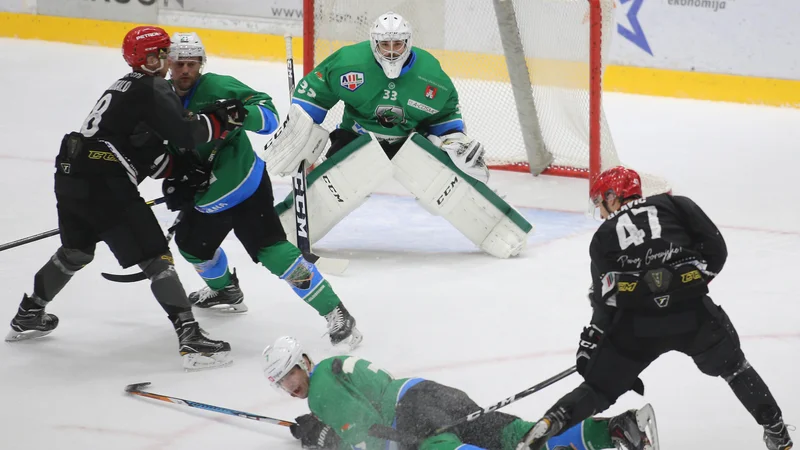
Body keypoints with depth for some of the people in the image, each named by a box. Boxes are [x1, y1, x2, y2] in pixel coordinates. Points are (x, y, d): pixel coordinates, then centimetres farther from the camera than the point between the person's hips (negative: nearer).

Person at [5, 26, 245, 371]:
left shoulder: (126, 87, 23)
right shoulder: (153, 90, -6)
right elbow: (185, 135, -16)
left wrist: (181, 170, 14)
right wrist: (219, 119, -2)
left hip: (71, 175, 9)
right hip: (104, 184, -9)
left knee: (76, 252, 31)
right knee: (156, 259, -8)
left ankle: (27, 317, 42)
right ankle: (191, 340, -15)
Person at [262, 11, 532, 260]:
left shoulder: (431, 74, -10)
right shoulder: (348, 61, -17)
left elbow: (446, 112, 7)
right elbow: (313, 91, -4)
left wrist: (456, 142, -7)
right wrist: (296, 128, -7)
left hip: (411, 141, 1)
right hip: (359, 138, -1)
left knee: (448, 179, -18)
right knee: (332, 182, -27)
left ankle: (501, 235, -9)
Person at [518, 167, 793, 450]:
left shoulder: (603, 238, 16)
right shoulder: (675, 205, 16)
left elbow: (605, 300, 10)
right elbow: (715, 249, 6)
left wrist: (590, 342, 17)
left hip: (636, 325, 0)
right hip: (693, 314, 0)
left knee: (601, 386, 15)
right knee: (733, 367, 26)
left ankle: (554, 421, -8)